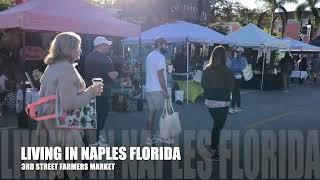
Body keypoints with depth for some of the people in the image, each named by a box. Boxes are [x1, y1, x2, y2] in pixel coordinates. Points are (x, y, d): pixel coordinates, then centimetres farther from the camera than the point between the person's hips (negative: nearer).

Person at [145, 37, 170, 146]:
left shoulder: (149, 56, 16)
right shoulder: (160, 57, -13)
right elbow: (160, 75, -18)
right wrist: (165, 91, -16)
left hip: (149, 89, 9)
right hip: (157, 90, -9)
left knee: (152, 112, 10)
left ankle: (150, 137, 12)